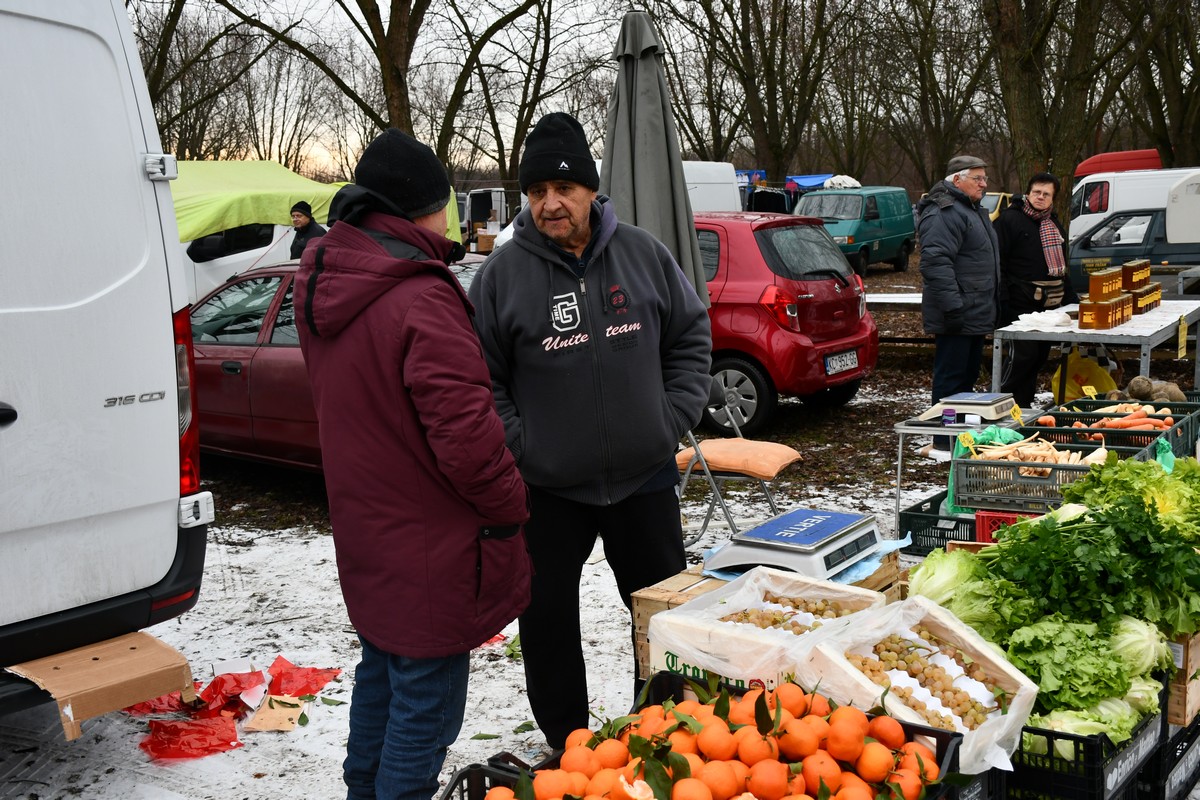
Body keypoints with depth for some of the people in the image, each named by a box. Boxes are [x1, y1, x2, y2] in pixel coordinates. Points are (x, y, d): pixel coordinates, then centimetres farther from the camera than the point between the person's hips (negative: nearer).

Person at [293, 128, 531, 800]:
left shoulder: (322, 287, 3)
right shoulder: (421, 300, -25)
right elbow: (465, 428, -26)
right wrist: (509, 506, -11)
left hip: (365, 530, 9)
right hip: (429, 549, -9)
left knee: (381, 674, 26)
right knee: (426, 702, 4)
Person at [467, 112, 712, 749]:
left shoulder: (643, 253, -1)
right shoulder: (503, 274, -8)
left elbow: (692, 337, 8)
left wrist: (673, 419, -2)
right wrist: (519, 446, -12)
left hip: (643, 475, 2)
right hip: (547, 486, -1)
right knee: (547, 617, 9)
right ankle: (567, 742, 30)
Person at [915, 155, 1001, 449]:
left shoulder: (975, 211, 20)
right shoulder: (943, 213, -16)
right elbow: (936, 262, -25)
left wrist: (989, 308, 26)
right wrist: (953, 307, -28)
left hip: (976, 315, 11)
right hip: (957, 316, -11)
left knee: (968, 376, 15)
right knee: (951, 378, -7)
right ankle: (945, 443, -2)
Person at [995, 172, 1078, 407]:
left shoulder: (1055, 225, 20)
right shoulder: (1010, 219, -5)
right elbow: (999, 263, -10)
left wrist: (1071, 299, 22)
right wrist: (1002, 300, -17)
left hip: (1049, 305, 8)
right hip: (1020, 305, -8)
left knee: (1040, 356, 9)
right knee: (1022, 355, -13)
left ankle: (1024, 404, 19)